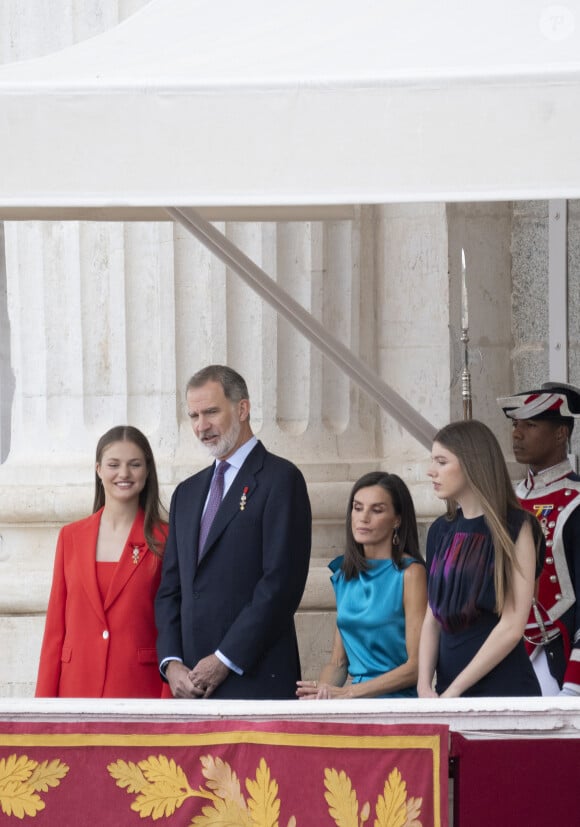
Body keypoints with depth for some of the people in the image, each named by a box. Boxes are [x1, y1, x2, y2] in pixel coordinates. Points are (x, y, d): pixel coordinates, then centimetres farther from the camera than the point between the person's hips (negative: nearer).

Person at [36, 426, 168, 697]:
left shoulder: (164, 539, 2)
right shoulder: (71, 537, 11)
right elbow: (55, 626, 10)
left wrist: (170, 702, -7)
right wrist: (45, 703, 3)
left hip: (141, 688, -2)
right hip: (78, 687, 2)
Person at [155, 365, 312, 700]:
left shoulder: (280, 479, -2)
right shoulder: (188, 493, 21)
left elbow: (281, 583, -11)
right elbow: (171, 588, 19)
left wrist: (225, 660, -13)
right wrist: (172, 662, 2)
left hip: (255, 681, -6)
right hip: (192, 682, 6)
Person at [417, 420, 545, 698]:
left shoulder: (516, 528, -7)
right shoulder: (441, 531, 11)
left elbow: (512, 626, -13)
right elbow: (433, 617, 10)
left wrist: (455, 690, -14)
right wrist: (424, 686, -5)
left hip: (503, 689, -5)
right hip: (446, 690, 5)